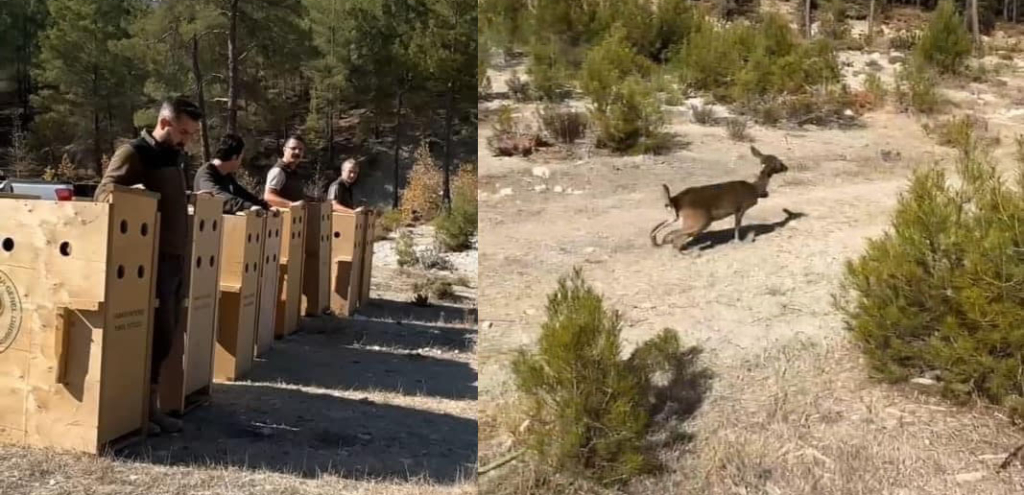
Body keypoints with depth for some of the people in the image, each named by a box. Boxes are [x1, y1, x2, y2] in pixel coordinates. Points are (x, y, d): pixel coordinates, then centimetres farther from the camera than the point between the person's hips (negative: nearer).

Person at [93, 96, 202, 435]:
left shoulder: (175, 157, 18)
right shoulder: (133, 154, -8)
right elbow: (103, 194, -16)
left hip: (176, 259, 9)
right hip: (151, 259, -8)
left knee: (166, 334, 10)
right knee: (155, 333, -6)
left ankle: (150, 403, 19)